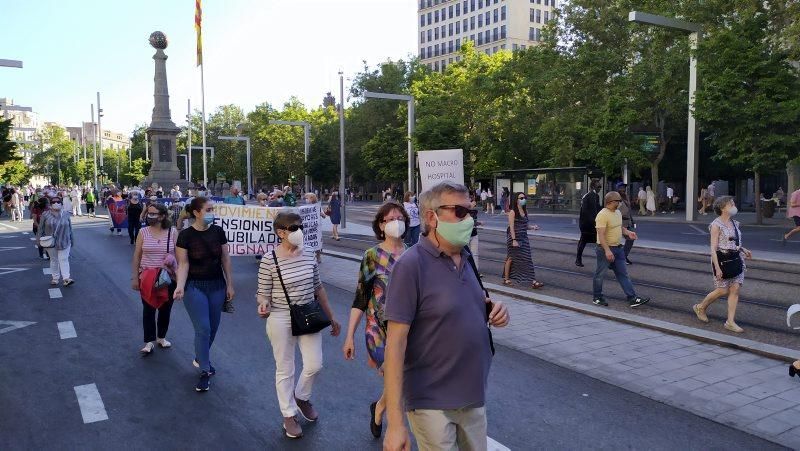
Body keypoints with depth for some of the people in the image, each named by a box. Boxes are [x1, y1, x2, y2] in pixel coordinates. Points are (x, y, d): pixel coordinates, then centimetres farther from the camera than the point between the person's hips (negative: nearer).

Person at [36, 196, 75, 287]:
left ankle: (66, 278, -12)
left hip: (64, 242, 0)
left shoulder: (66, 215, 3)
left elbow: (70, 228, 10)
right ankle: (55, 278, 17)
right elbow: (40, 228, 2)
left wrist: (71, 240, 12)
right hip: (50, 242, 0)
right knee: (53, 260, 9)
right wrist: (39, 240, -2)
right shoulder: (45, 215, -2)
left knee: (64, 259, -6)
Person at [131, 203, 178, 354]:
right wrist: (134, 278, -1)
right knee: (148, 310, 2)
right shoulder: (144, 232, -2)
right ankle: (149, 342, 12)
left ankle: (161, 337, 29)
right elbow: (136, 256, 2)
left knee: (165, 309, 11)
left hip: (168, 278, 0)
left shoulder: (172, 232, -4)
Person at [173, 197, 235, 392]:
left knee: (213, 327, 12)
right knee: (203, 328, -8)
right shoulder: (185, 235, -11)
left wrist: (230, 284, 5)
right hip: (194, 287, -4)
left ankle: (200, 358, 37)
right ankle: (204, 371, 6)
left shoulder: (218, 231, -1)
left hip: (217, 286, 4)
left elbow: (225, 259, 5)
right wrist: (180, 286, -25)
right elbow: (183, 264, -10)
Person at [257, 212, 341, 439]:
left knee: (315, 365, 7)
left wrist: (331, 317, 13)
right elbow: (263, 293, -9)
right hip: (281, 320, -4)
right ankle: (289, 415, 27)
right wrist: (263, 305, -34)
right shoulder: (269, 261, -15)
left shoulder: (309, 256, 0)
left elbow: (318, 287, 9)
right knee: (285, 370, 8)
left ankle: (302, 397, 38)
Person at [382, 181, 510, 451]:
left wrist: (493, 310, -5)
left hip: (473, 396, 7)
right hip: (432, 403, -7)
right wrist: (395, 422, -23)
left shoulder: (466, 259, 4)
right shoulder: (412, 265, -18)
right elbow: (395, 344, -20)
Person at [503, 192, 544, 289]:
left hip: (524, 237, 6)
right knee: (511, 258, 7)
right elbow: (511, 227, -16)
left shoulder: (525, 211, 11)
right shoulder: (512, 212, -10)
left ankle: (533, 281, -4)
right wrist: (514, 240, -22)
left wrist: (532, 227, -2)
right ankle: (506, 278, 22)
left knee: (527, 259, -1)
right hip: (514, 237, -6)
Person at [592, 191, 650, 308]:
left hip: (618, 248, 9)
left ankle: (633, 299, 7)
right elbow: (601, 235, -25)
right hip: (605, 249, -9)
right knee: (600, 274, 6)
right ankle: (597, 298, 20)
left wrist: (628, 232, 2)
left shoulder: (618, 212, 10)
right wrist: (607, 250, -32)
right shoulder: (603, 215, -20)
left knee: (623, 274, 7)